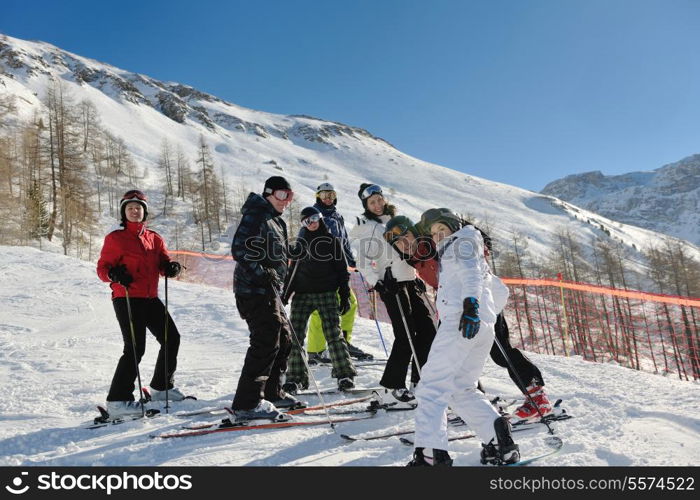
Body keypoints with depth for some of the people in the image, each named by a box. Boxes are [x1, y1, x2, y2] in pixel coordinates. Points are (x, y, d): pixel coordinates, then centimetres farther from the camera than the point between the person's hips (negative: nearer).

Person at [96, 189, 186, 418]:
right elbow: (102, 268, -4)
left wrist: (171, 267, -12)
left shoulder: (154, 238, 13)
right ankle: (117, 400, -5)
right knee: (135, 348, -13)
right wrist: (114, 274, -26)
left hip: (150, 298, 7)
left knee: (172, 338, 11)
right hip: (126, 298, -7)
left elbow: (163, 262, 11)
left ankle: (161, 387, 27)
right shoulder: (115, 238, -3)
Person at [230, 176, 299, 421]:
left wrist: (278, 287, 21)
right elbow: (239, 250, -19)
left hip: (269, 290, 11)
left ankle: (271, 393, 27)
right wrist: (263, 276, -22)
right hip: (254, 290, -11)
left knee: (283, 338, 15)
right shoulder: (255, 215, -10)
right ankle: (247, 403, -9)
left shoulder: (276, 221, 21)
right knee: (266, 341, -13)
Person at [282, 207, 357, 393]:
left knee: (333, 334, -10)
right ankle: (296, 377, 4)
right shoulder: (300, 243, 15)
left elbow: (342, 271, 5)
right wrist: (285, 294, 12)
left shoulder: (332, 241, 6)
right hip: (302, 294, 3)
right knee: (295, 336, -4)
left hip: (327, 294, -3)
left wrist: (345, 295, -1)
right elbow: (293, 271, 18)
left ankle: (344, 374, 0)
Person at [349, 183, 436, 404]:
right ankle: (394, 383, 5)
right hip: (391, 285, -7)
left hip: (408, 282, 8)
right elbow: (363, 263, -10)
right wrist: (376, 282, -21)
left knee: (427, 330, 7)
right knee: (406, 336, -9)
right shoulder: (365, 227, -2)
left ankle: (420, 379, 19)